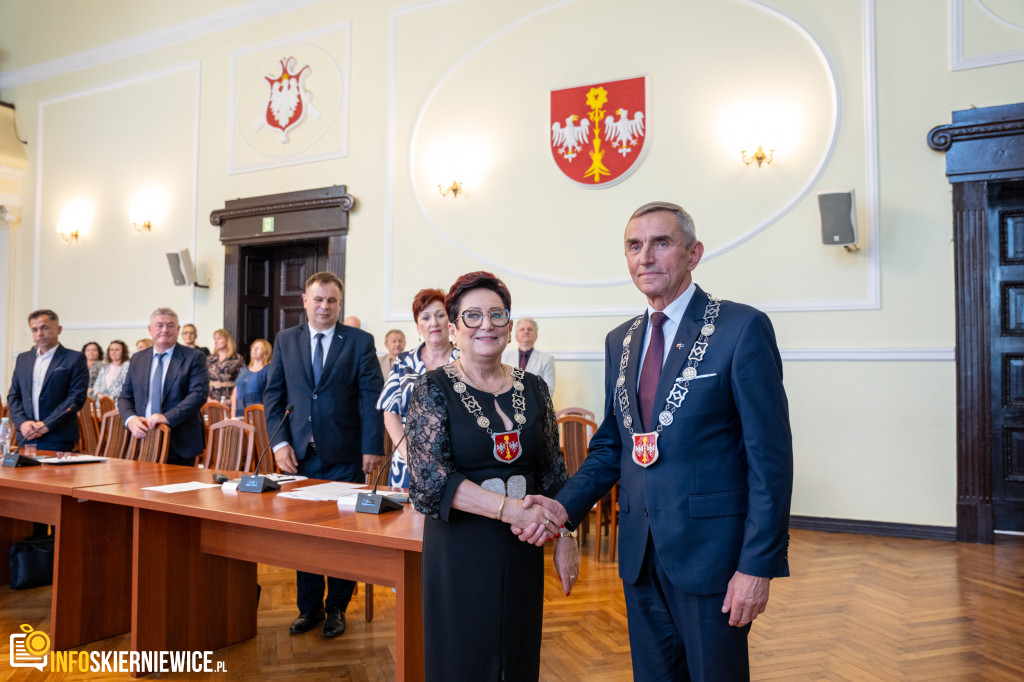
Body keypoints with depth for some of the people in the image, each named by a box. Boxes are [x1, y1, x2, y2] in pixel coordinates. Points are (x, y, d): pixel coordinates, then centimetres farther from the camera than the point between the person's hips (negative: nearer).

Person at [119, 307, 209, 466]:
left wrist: (168, 417, -22)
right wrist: (130, 419, -6)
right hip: (143, 439, 4)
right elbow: (125, 397, 14)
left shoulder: (194, 358, -2)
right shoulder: (138, 359, 13)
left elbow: (199, 393, -13)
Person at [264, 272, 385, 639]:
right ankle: (309, 607, 28)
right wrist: (279, 442, -4)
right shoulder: (285, 340, 8)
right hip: (299, 454, 3)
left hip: (344, 456, -2)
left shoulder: (360, 341, -1)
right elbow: (273, 394, 8)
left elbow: (372, 397, -5)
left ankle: (337, 607, 25)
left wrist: (372, 448, -11)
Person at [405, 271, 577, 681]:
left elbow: (553, 473, 11)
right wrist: (509, 508, -23)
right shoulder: (433, 389, -7)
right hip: (459, 551, -3)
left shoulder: (532, 389, 5)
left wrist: (565, 537, 1)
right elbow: (430, 478, -16)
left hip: (522, 551, 4)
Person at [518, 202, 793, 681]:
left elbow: (770, 457, -12)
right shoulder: (620, 341, 9)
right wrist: (566, 506, -3)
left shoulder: (742, 328, -10)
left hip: (709, 551, -5)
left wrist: (757, 566, -15)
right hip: (640, 552, 6)